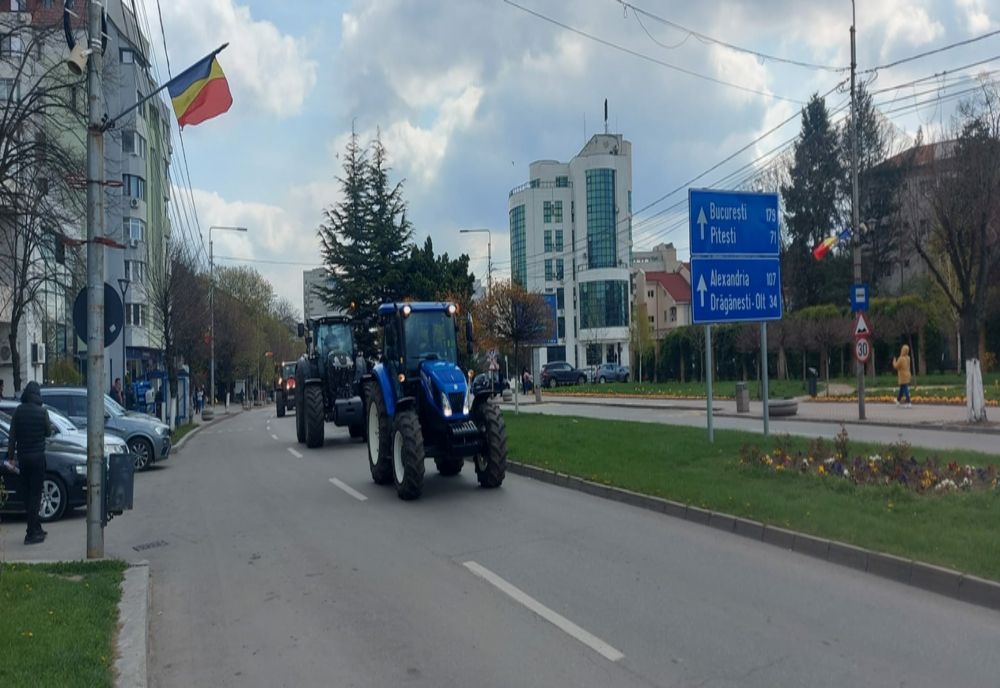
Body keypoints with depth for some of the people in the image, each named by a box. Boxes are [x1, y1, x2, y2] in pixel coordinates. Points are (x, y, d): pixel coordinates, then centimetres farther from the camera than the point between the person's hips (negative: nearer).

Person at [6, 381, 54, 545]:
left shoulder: (18, 411, 0)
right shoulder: (41, 411, -10)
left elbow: (12, 435, 2)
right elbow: (48, 432, 1)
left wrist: (11, 455, 8)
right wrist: (52, 429, 22)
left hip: (22, 457, 4)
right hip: (37, 456, -4)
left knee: (27, 493, 13)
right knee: (35, 494, -1)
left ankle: (36, 529, 20)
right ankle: (32, 533, -3)